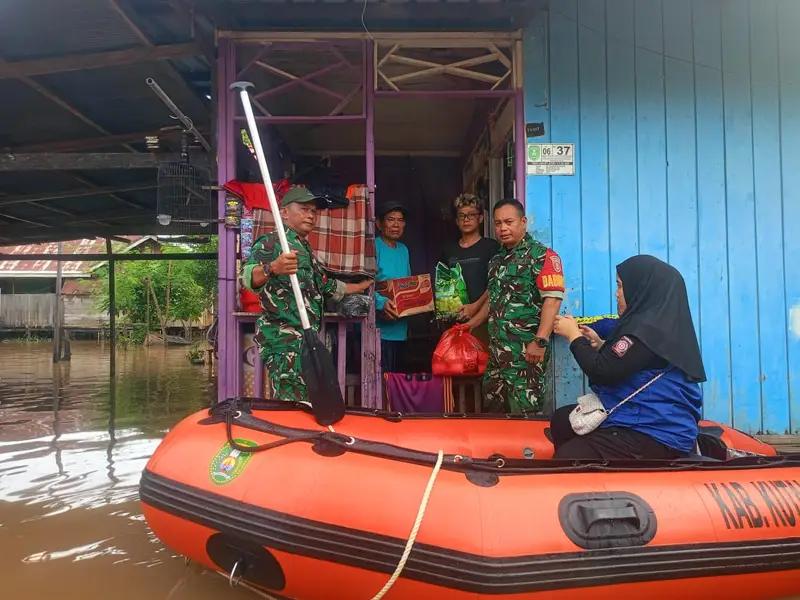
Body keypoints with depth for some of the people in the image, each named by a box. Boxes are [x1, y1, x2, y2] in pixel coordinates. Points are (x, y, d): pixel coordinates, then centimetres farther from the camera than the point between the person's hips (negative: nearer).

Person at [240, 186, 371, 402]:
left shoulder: (306, 251, 24)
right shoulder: (272, 242, -5)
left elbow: (327, 286, 38)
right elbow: (248, 277, -23)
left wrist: (362, 286, 45)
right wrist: (272, 268, -45)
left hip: (307, 340, 9)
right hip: (284, 340, -9)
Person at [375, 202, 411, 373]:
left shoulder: (403, 250, 17)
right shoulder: (373, 247, -8)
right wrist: (381, 302, -33)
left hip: (400, 327, 8)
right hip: (378, 326, -8)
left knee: (395, 375, 14)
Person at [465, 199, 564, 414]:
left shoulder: (542, 255, -8)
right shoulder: (497, 259, 16)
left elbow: (552, 299, -17)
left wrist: (540, 341, -25)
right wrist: (472, 324, 28)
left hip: (526, 349, -8)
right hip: (498, 348, 8)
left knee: (524, 411, -4)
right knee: (494, 407, 13)